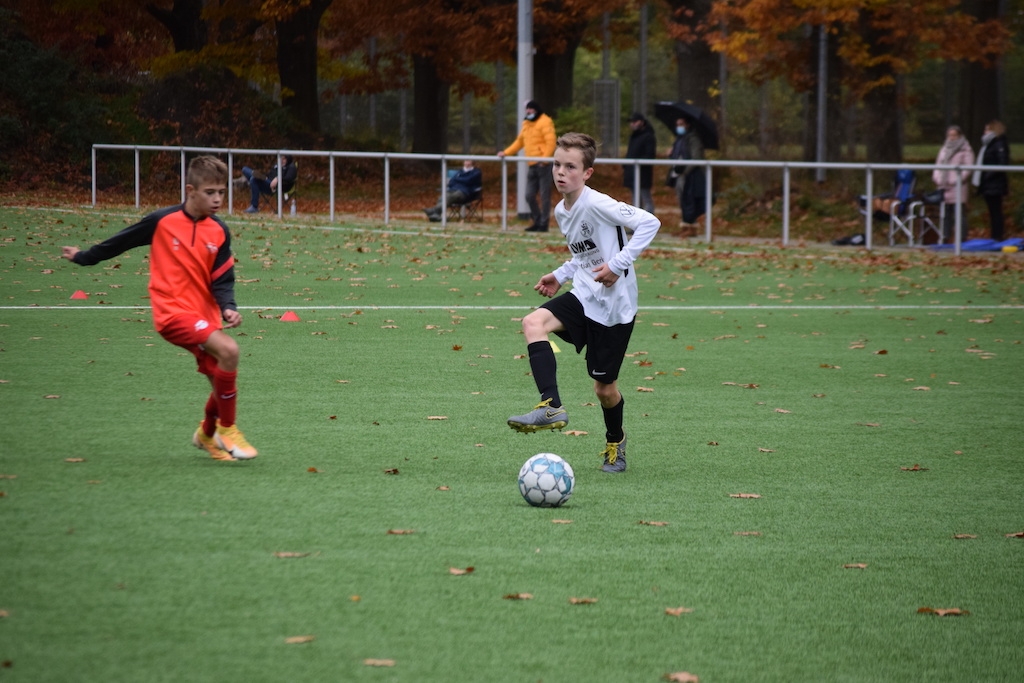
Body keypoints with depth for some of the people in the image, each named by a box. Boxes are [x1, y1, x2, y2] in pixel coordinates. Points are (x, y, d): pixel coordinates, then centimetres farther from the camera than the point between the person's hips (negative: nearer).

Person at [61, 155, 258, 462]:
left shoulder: (219, 231, 3)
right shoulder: (163, 221, -7)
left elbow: (222, 280, 5)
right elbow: (122, 241, 8)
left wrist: (228, 308, -13)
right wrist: (85, 257, 17)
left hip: (204, 312, 5)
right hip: (173, 311, -5)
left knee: (223, 380, 5)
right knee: (228, 349, -26)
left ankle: (207, 434, 38)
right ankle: (227, 429, -11)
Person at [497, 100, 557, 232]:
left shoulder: (545, 122, -6)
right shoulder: (526, 124, 20)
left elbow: (550, 142, -14)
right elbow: (519, 142, 26)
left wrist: (545, 157, -25)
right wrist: (506, 152, 17)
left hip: (543, 164, -9)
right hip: (532, 165, 9)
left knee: (544, 195, -5)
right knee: (529, 196, 7)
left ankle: (543, 224, -2)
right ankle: (537, 221, 17)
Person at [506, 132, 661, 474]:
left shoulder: (598, 205, -18)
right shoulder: (562, 211, 8)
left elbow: (649, 223, -21)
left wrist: (618, 264, -24)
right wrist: (561, 275, 10)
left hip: (614, 305, -7)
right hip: (583, 296, 7)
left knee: (604, 386, 4)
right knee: (533, 322, -22)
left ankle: (615, 441, 34)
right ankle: (551, 407, -27)